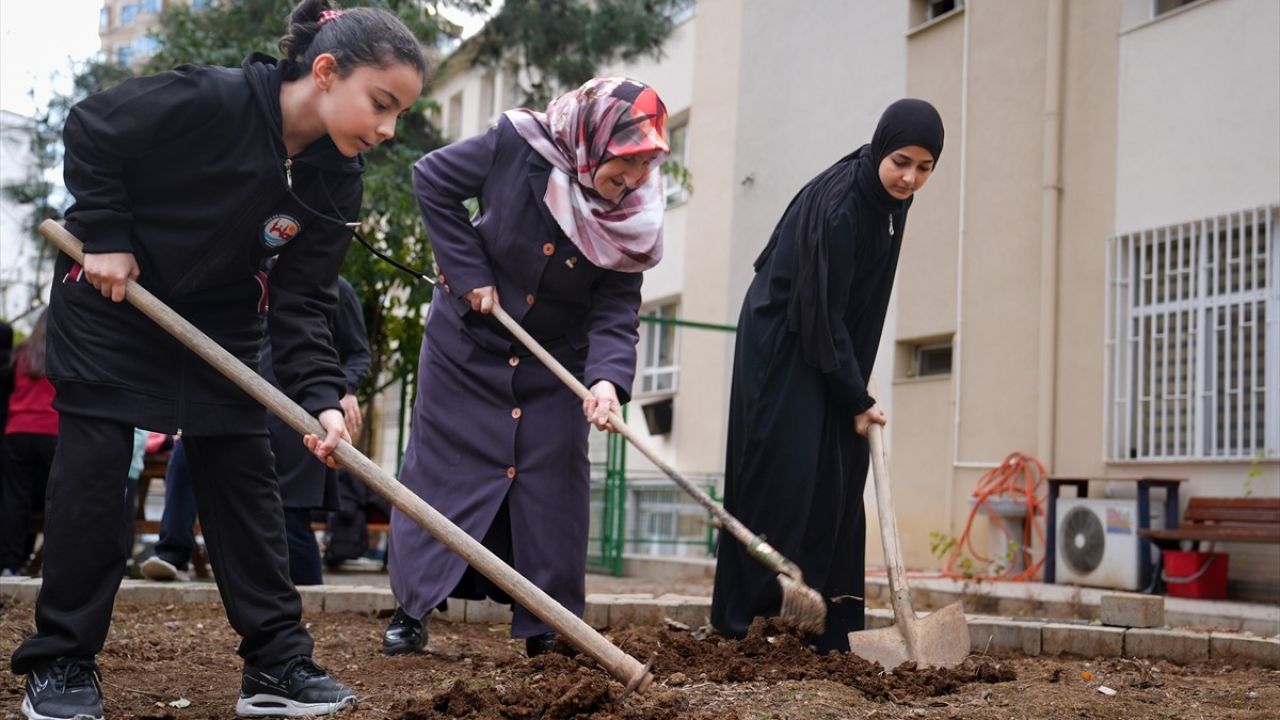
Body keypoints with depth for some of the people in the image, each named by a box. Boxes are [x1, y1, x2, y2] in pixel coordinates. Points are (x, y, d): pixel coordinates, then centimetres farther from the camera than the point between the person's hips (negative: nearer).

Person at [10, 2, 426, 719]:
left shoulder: (337, 182, -14)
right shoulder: (210, 99, -30)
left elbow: (303, 301, -12)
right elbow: (88, 130, -15)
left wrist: (321, 398, -25)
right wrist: (107, 236, -18)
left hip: (221, 319, 5)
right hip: (110, 293, -4)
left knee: (245, 472, 1)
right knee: (93, 466, -4)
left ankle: (278, 661, 7)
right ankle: (61, 661, 9)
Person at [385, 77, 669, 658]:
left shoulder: (634, 221, -16)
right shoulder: (518, 145, -23)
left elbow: (616, 313, -18)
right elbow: (432, 179, -11)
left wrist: (608, 377, -38)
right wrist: (470, 273, -17)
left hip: (552, 366, 2)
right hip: (468, 342, -2)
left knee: (554, 484, 0)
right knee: (441, 469, 3)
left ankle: (546, 627, 11)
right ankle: (411, 610, 14)